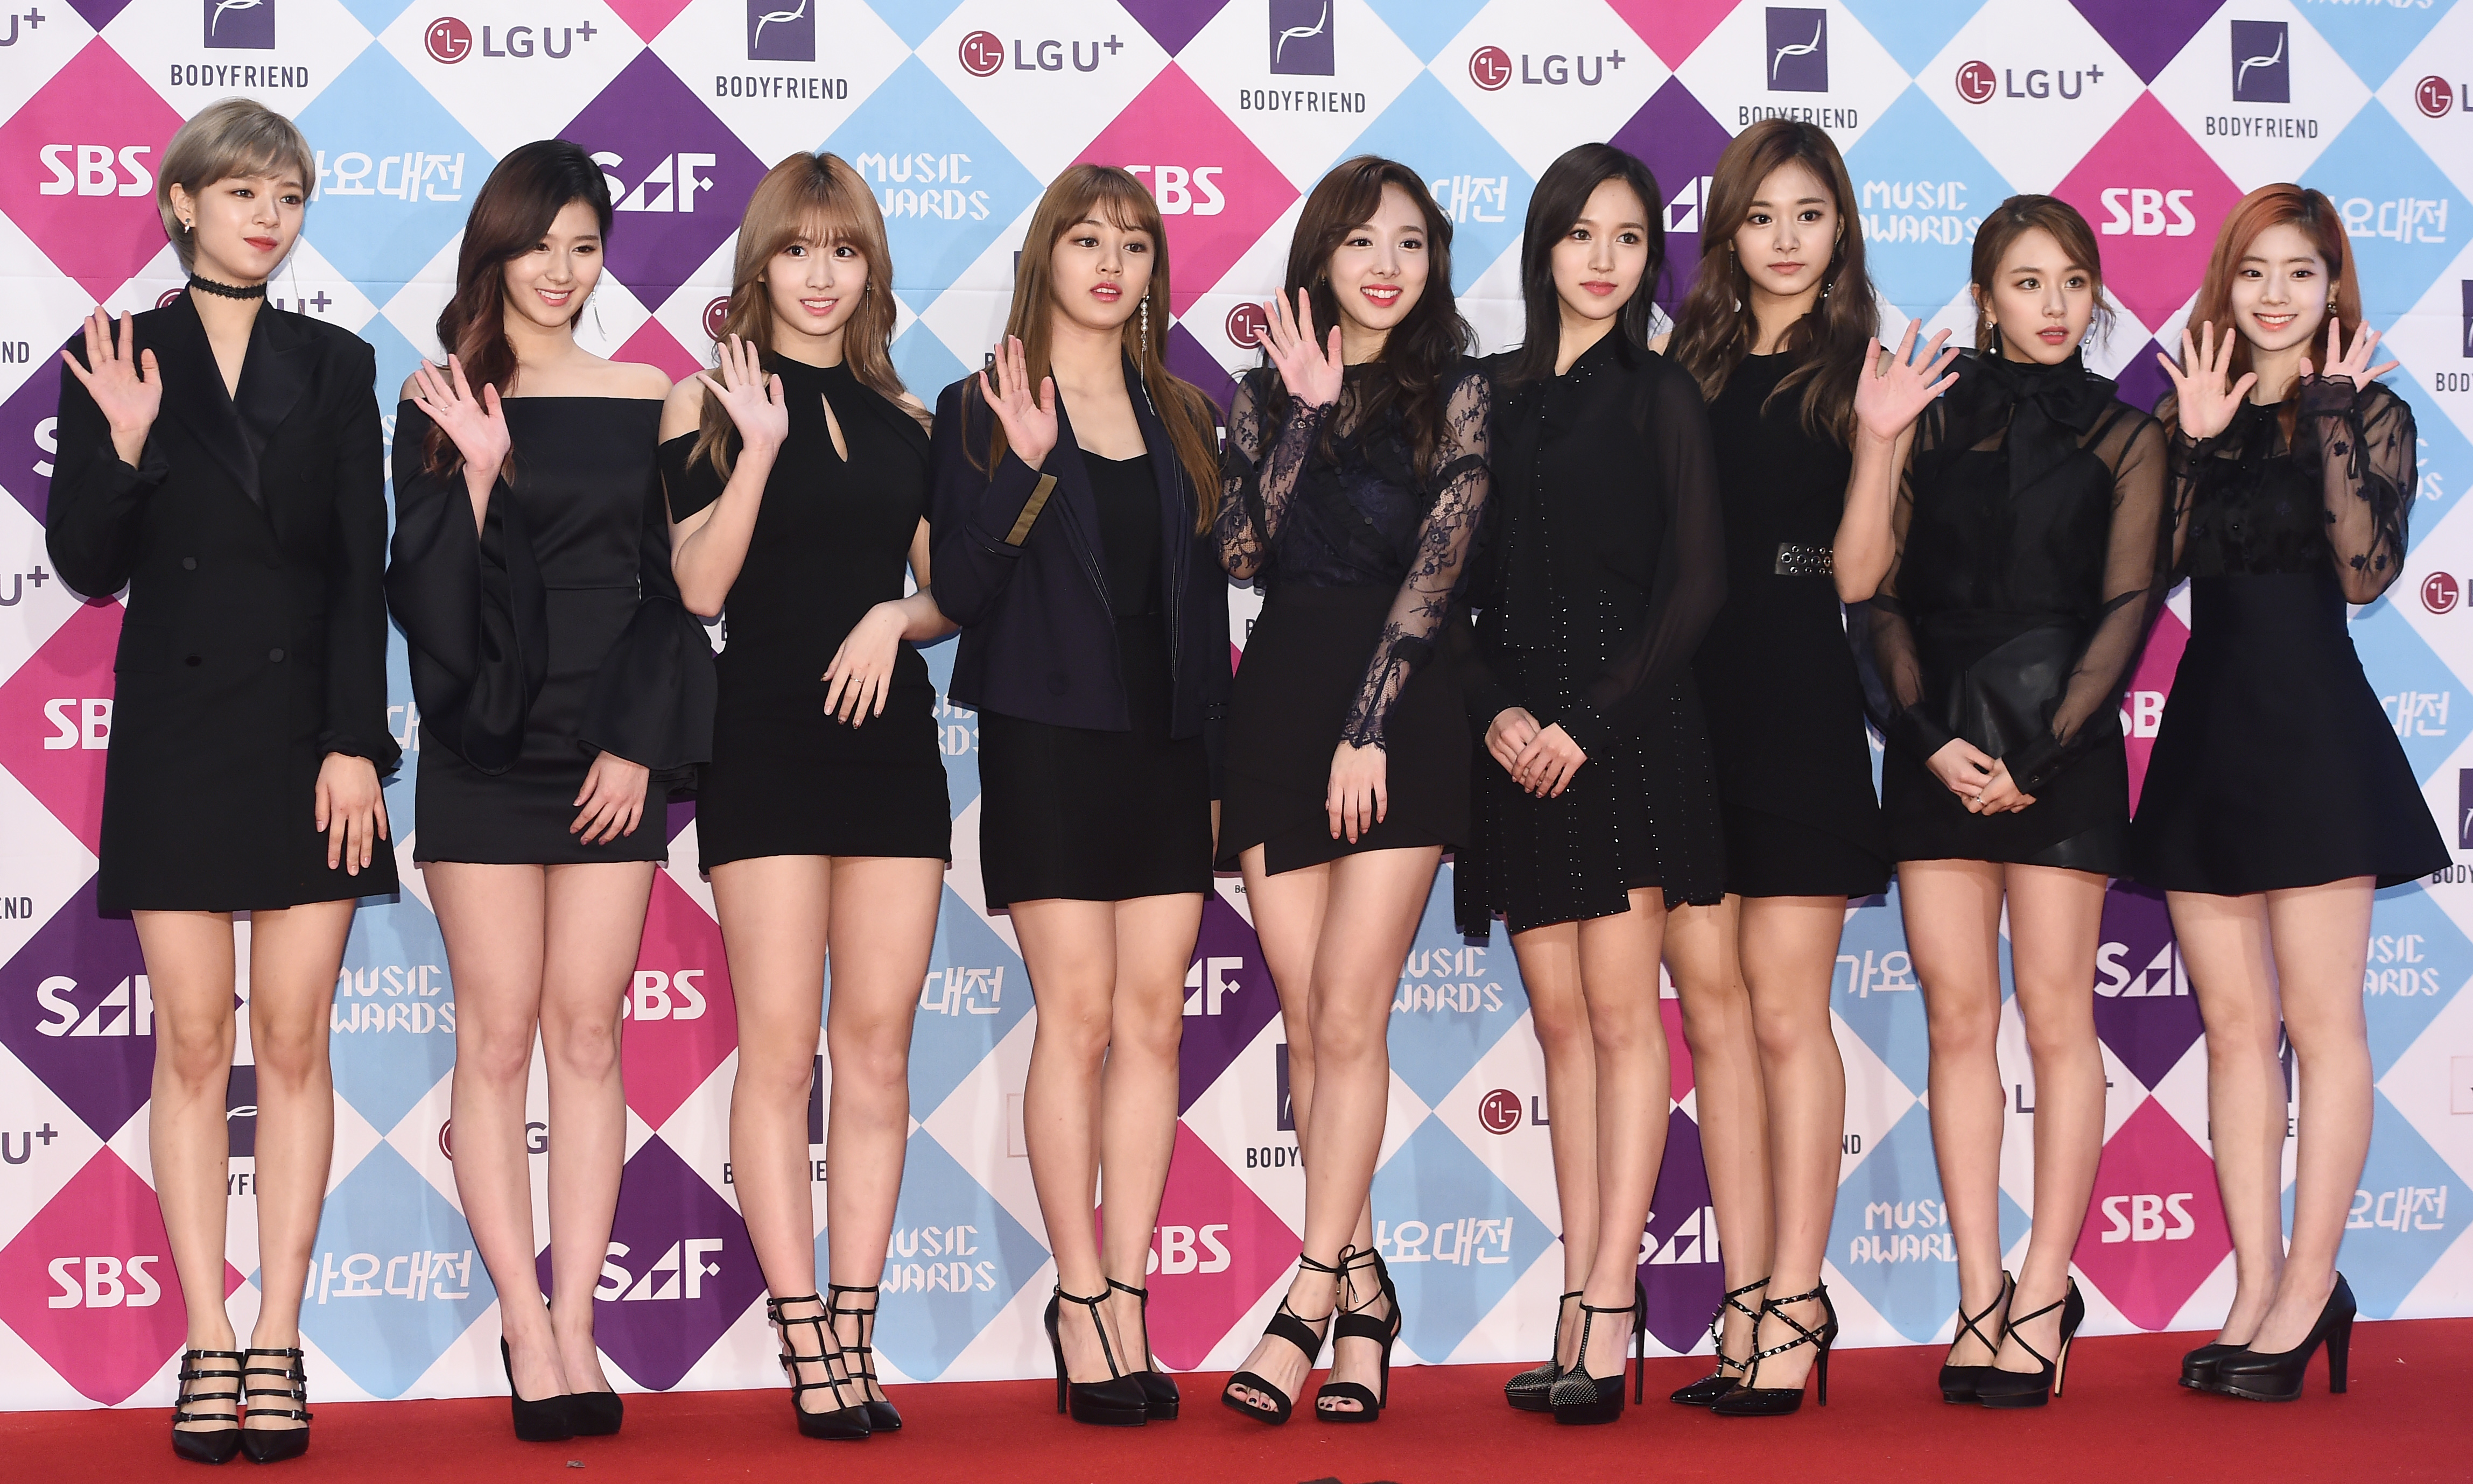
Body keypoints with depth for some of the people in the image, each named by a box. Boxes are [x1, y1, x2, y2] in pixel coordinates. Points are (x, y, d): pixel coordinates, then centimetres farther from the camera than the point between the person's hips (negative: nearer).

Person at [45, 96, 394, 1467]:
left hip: (307, 724, 1)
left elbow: (361, 571, 3)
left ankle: (277, 1346, 5)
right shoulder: (115, 360, 4)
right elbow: (87, 566, 0)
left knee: (294, 1043, 0)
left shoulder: (336, 366, 7)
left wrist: (355, 743, -6)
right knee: (193, 1045, 0)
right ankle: (207, 1347, 5)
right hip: (174, 731, -1)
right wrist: (124, 448, -18)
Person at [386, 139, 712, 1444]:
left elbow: (673, 589, 6)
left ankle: (573, 1326, 3)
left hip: (612, 750, 1)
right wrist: (476, 471, -16)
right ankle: (527, 1327, 2)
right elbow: (424, 596, -3)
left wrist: (639, 744, -2)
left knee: (586, 1037, 1)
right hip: (483, 750, -1)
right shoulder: (442, 405, 3)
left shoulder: (644, 400, 7)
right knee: (496, 1039, -2)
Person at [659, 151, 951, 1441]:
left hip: (892, 739, 4)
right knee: (780, 1044, -5)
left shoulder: (905, 421, 13)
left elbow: (949, 597, 17)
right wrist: (758, 447, -15)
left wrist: (896, 618, -3)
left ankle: (854, 1331, 7)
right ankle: (804, 1344, -3)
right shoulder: (711, 403, 3)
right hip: (764, 741, -4)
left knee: (879, 1044, 2)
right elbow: (699, 583, -8)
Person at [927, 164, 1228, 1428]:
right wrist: (1025, 467, -18)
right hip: (1047, 741, -4)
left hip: (1166, 745, 4)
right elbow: (959, 590, -7)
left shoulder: (1180, 420, 15)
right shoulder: (983, 411, 2)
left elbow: (1206, 600, 16)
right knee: (1079, 1015, -5)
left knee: (1153, 1018, 0)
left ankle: (1121, 1299, 5)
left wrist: (1219, 756, 11)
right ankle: (1082, 1303, 2)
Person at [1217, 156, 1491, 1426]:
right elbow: (1242, 552, -2)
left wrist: (1366, 727, -12)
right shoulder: (1268, 395, 12)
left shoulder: (1456, 397, 3)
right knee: (1310, 1023, 2)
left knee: (1349, 1015, -10)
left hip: (1399, 711, -3)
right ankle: (1363, 1288, 10)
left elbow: (1434, 569, -5)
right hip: (1279, 705, 4)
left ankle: (1309, 1304, -10)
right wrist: (1307, 412, -5)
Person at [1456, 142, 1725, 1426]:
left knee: (1619, 1011, -7)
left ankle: (1608, 1310, -7)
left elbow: (1695, 586, -4)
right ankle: (1582, 1305, 8)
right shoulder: (1492, 395, 12)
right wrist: (1495, 712, -6)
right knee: (1560, 1020, 5)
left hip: (1627, 727, -4)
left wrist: (1590, 721, -11)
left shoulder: (1659, 396, 2)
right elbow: (1454, 584, 10)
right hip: (1518, 733, 4)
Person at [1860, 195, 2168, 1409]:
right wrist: (1932, 737, -8)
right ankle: (1979, 1295, 6)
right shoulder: (1931, 425, 10)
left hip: (2062, 747, -2)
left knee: (2054, 1013, -2)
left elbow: (2127, 605, -1)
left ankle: (2044, 1293, 3)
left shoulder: (2122, 437, 7)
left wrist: (2044, 747, -12)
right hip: (1935, 745, 2)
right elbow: (1883, 591, 5)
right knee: (1956, 1013, 1)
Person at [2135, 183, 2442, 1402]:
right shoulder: (2187, 410, 10)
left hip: (2314, 730, -5)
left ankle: (2308, 1290, 2)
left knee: (2318, 1022, -2)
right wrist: (2198, 443, -8)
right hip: (2204, 731, 5)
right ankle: (2258, 1286, 13)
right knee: (2233, 1024, 7)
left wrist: (2331, 417, -16)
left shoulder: (2369, 414, 0)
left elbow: (2366, 569, -15)